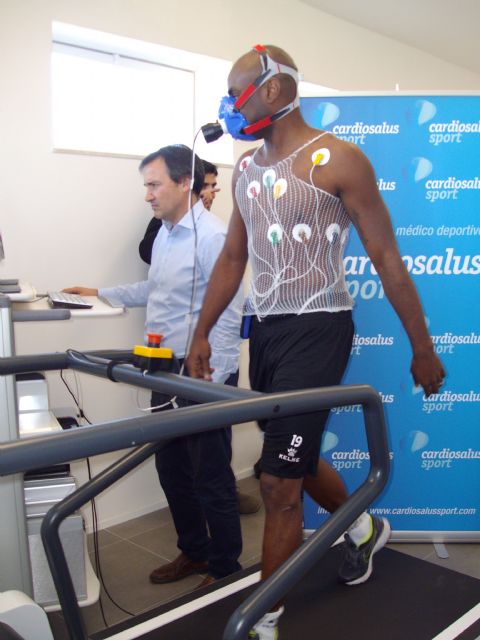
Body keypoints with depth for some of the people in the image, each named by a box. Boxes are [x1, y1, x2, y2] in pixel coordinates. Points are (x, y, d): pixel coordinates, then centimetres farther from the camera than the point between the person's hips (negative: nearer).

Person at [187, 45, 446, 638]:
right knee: (294, 457, 21)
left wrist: (422, 348, -5)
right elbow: (232, 258, 17)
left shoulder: (336, 160, -9)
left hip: (316, 331, -7)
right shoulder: (246, 170, 11)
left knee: (279, 482, -6)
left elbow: (387, 258, -7)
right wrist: (202, 333, 12)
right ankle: (364, 528, 49)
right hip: (264, 332, 7)